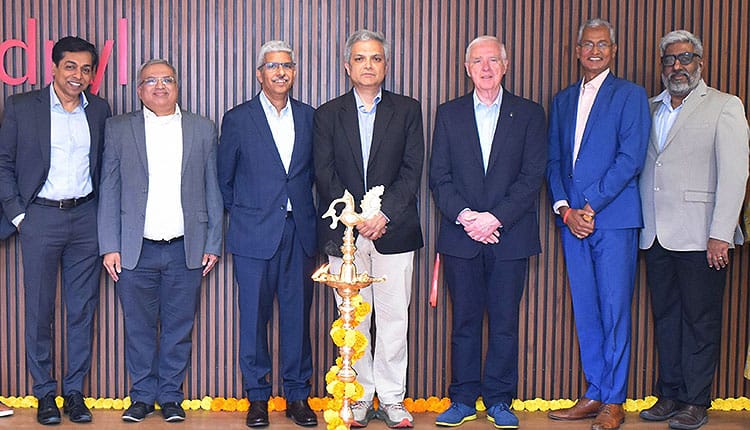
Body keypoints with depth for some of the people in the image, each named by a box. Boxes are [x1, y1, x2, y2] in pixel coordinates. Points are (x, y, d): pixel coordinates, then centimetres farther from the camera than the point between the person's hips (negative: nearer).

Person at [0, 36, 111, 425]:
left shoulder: (99, 110, 7)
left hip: (86, 217, 2)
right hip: (40, 218, -2)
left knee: (82, 309, 6)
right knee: (39, 310, 4)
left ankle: (74, 391, 17)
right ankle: (45, 393, 16)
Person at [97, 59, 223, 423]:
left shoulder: (203, 129, 8)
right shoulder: (118, 129, 6)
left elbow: (213, 191, 8)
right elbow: (109, 191, 4)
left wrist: (213, 244, 4)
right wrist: (110, 247, -2)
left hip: (186, 249, 1)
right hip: (136, 250, 0)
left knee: (179, 328, 7)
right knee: (139, 328, 7)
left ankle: (171, 396, 21)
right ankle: (142, 395, 22)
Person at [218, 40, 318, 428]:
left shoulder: (309, 117, 9)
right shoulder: (238, 119, 1)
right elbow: (224, 178, 7)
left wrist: (304, 209, 7)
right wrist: (241, 214, 8)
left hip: (299, 232, 2)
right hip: (255, 233, -2)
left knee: (298, 315, 6)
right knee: (254, 316, 3)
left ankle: (297, 395, 18)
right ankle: (257, 396, 16)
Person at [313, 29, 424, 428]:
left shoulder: (407, 110, 8)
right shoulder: (328, 114, 10)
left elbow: (412, 170, 0)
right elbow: (325, 174, 2)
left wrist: (383, 213, -11)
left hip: (393, 229, 0)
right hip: (345, 231, 1)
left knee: (394, 318, 2)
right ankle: (359, 396, 16)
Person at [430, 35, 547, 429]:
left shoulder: (529, 115, 5)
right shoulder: (448, 114, 9)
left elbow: (532, 177, -3)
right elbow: (439, 177, 4)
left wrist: (495, 218, -13)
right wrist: (464, 216, -11)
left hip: (509, 236, -1)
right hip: (461, 235, 1)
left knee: (505, 322, 4)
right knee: (464, 320, 7)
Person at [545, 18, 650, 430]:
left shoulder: (630, 95, 1)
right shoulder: (562, 100, 17)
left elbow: (630, 158, -9)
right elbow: (553, 161, 12)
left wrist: (591, 205, -13)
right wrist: (565, 209, -3)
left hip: (614, 218, -5)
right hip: (571, 219, 5)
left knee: (614, 310, -2)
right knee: (585, 312, 9)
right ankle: (594, 394, 18)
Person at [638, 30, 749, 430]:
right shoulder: (650, 109, 16)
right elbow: (640, 167, 13)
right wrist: (641, 224, 3)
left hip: (699, 236, -5)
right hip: (656, 235, 5)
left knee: (700, 321, 1)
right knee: (665, 318, 11)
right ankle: (669, 395, 21)